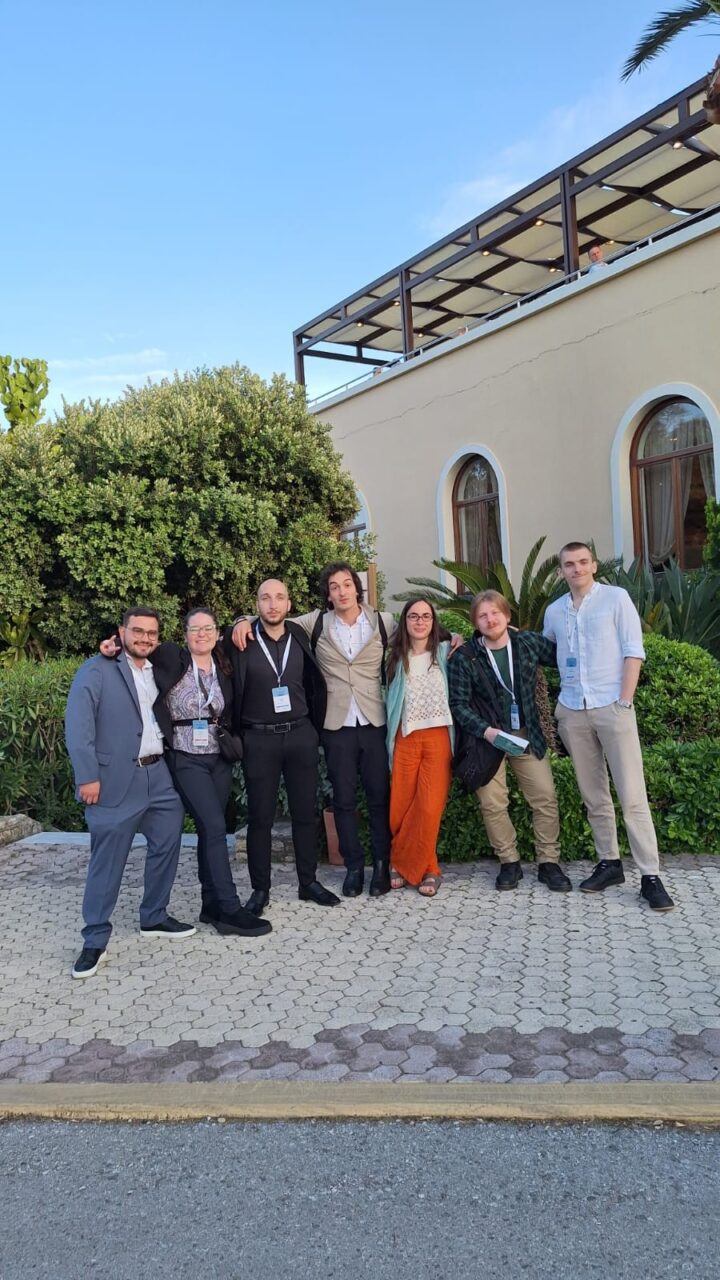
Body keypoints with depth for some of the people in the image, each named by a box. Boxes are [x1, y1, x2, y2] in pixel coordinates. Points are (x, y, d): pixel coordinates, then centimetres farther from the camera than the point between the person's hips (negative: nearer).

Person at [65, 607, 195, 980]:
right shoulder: (96, 670, -4)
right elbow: (77, 725, -13)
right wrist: (87, 776, -18)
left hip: (159, 775, 6)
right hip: (116, 780, -6)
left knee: (166, 847, 12)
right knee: (106, 861, 1)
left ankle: (154, 918, 30)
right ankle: (95, 940, 15)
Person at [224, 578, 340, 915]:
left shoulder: (299, 637, 3)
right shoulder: (241, 641, -5)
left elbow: (315, 686, 11)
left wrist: (315, 729, 10)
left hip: (300, 735, 3)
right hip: (259, 739, -2)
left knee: (305, 812, 9)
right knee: (260, 817, 6)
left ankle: (308, 882, 22)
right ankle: (260, 889, 17)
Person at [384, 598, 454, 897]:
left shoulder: (445, 652, 8)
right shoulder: (396, 658, 11)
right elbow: (390, 699, 12)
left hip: (438, 737, -1)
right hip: (406, 738, 2)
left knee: (429, 808, -8)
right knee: (400, 809, -2)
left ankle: (405, 865, 12)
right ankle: (426, 868, 18)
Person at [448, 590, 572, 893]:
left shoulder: (529, 642, -2)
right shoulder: (464, 657, -9)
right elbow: (459, 703, -10)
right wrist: (486, 731, -21)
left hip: (527, 735, 2)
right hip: (487, 738, -2)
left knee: (545, 797, -1)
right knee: (493, 804, -1)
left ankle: (549, 862, 14)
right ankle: (509, 862, 17)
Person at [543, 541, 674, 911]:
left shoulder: (616, 598, 0)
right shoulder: (553, 611, 11)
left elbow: (633, 652, -5)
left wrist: (624, 702, -10)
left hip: (611, 706, -4)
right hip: (572, 711, 4)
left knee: (632, 795, -6)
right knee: (593, 796, 9)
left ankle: (650, 876, -1)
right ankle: (609, 863, 20)